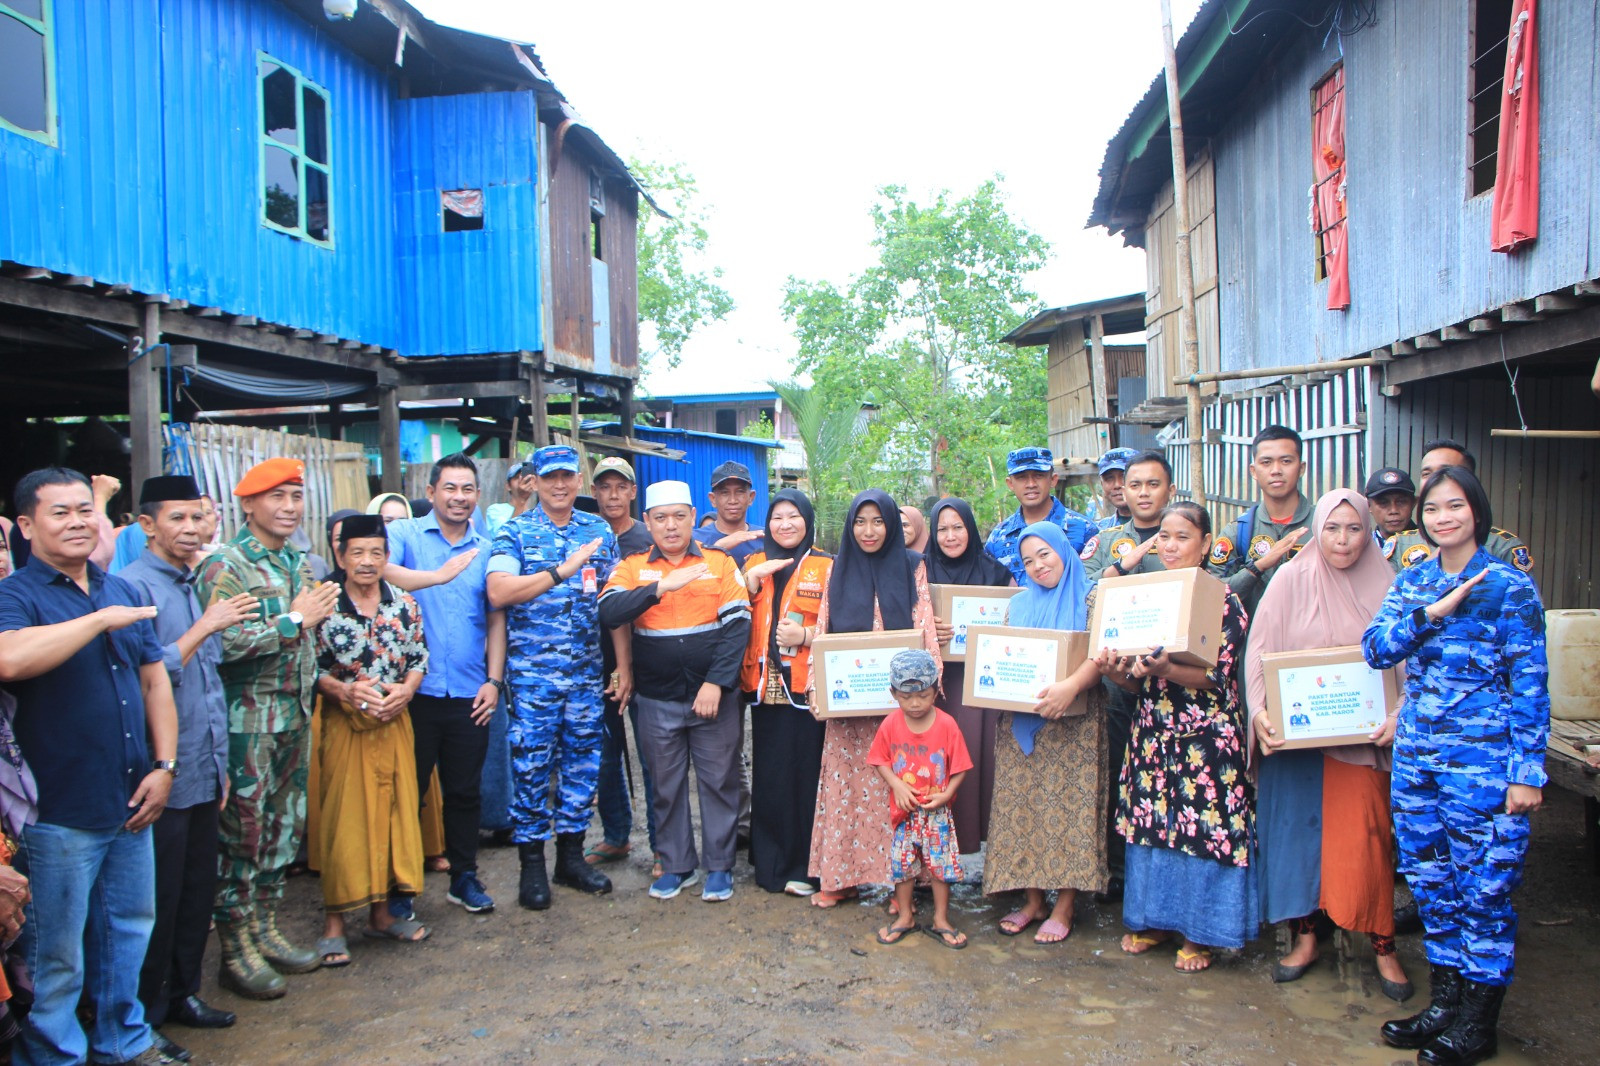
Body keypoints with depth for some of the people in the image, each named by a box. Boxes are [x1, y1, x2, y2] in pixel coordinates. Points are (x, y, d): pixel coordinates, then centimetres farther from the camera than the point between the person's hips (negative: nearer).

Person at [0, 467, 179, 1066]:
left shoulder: (121, 592, 10)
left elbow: (154, 680, 12)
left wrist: (164, 767, 4)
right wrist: (101, 619, -24)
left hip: (131, 804, 6)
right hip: (58, 814, -6)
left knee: (128, 932, 19)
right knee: (57, 958, 7)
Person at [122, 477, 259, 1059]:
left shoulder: (193, 585, 12)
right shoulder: (133, 587, -13)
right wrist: (204, 628, -23)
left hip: (203, 772, 8)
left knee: (199, 891, 16)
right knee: (158, 900, 4)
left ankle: (184, 993, 32)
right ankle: (145, 1016, 19)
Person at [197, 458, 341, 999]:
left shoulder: (301, 564, 12)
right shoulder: (225, 567, -11)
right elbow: (222, 644, -23)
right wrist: (294, 619, -17)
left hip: (296, 716, 8)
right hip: (247, 720, -7)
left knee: (283, 828, 14)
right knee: (242, 834, 1)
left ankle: (266, 931, 28)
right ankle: (237, 950, 13)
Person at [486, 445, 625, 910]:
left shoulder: (599, 531, 9)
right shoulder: (515, 532, -1)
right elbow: (498, 593, -16)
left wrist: (624, 665, 5)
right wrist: (562, 570, -21)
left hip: (587, 674, 3)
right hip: (532, 674, -3)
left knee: (583, 763, 10)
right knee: (531, 766, 2)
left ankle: (571, 854, 25)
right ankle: (531, 864, 16)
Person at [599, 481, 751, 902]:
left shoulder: (721, 563, 0)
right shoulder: (632, 567, 3)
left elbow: (738, 625, -7)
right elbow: (608, 612, -15)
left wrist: (716, 682, -15)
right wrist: (661, 587, -27)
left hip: (714, 696, -1)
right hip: (657, 700, 1)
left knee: (718, 781, 7)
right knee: (667, 786, 12)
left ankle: (719, 865, 22)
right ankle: (676, 865, 28)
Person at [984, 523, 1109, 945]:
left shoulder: (1089, 601, -1)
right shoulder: (1019, 604, 16)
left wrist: (1071, 686, -31)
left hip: (1072, 723, -5)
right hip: (1020, 724, 5)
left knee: (1067, 806, -4)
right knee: (1022, 807, 5)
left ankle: (1064, 907, 4)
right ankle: (1033, 899, 15)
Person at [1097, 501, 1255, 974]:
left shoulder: (1223, 601, -5)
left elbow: (1218, 677, -13)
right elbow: (1139, 682, 9)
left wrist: (1165, 669, -28)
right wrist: (1117, 671, -13)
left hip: (1207, 735, -4)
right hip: (1153, 731, 5)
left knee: (1204, 825, 0)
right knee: (1151, 823, 8)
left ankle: (1198, 933, 14)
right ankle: (1154, 919, 24)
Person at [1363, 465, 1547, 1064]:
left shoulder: (1510, 587, -6)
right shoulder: (1414, 581, 9)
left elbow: (1531, 686, -7)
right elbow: (1375, 649, -2)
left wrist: (1527, 772, -10)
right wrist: (1434, 612, -14)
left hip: (1482, 759, -5)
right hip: (1416, 755, 5)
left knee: (1483, 887, 3)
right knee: (1430, 881, 12)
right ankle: (1445, 1003, 28)